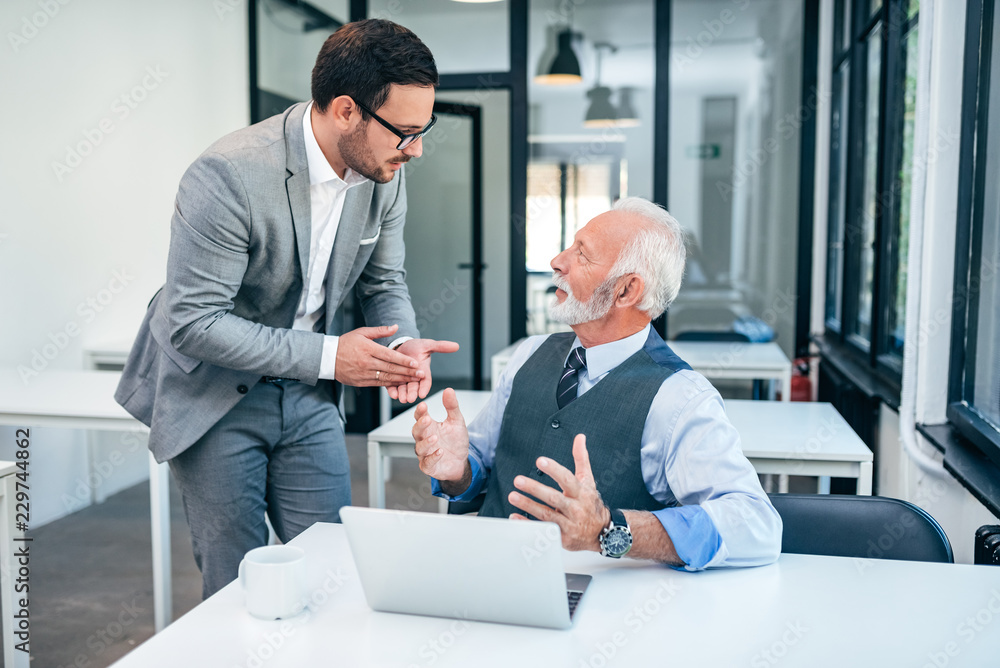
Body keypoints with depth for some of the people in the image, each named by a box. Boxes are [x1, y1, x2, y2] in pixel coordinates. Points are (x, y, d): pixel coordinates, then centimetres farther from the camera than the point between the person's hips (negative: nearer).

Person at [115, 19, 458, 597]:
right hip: (215, 395, -5)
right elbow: (193, 322, -25)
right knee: (238, 587, 5)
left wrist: (403, 344, -17)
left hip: (309, 393, 5)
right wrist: (328, 355, -27)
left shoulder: (385, 173, -9)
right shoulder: (229, 175, -28)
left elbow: (385, 281, 5)